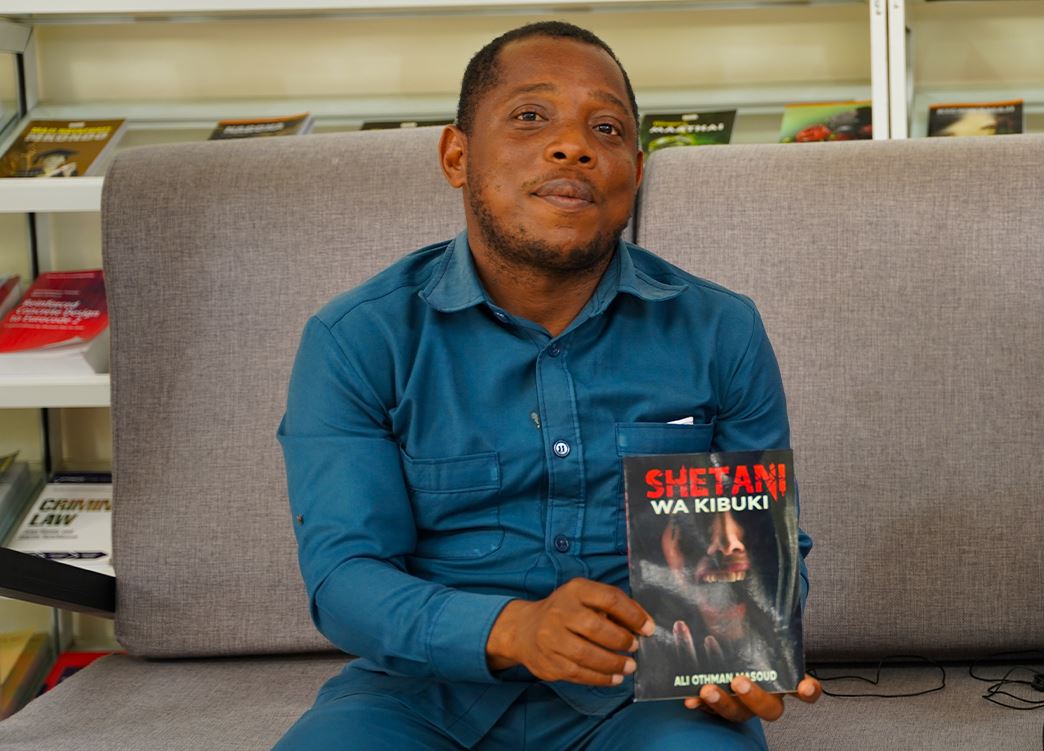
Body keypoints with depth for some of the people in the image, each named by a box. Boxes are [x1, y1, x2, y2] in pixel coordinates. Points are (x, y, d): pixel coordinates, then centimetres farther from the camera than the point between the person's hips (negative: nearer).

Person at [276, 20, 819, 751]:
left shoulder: (721, 333, 3)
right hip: (432, 687, -1)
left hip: (646, 690, 2)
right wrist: (510, 628, -30)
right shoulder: (357, 341, -4)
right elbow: (343, 573, -11)